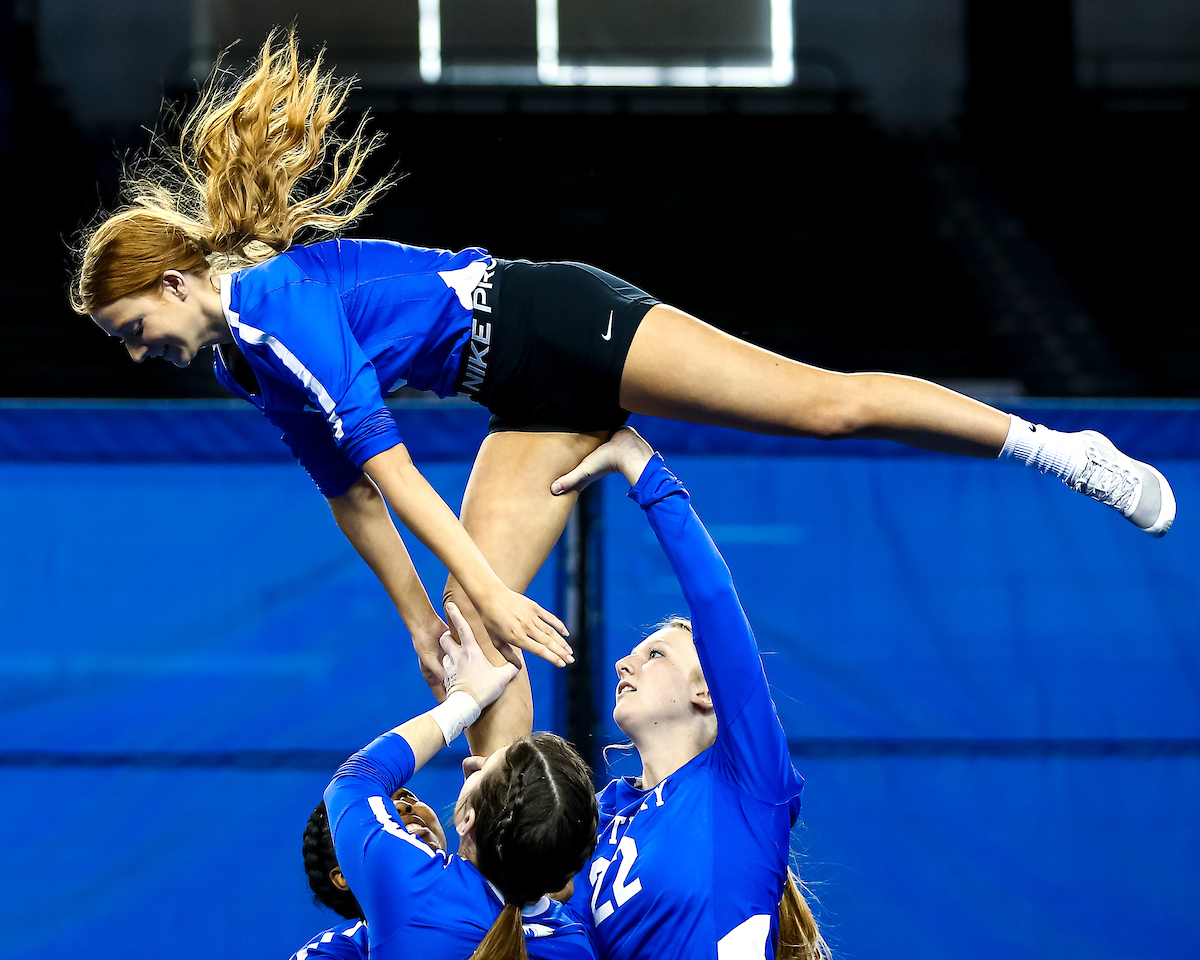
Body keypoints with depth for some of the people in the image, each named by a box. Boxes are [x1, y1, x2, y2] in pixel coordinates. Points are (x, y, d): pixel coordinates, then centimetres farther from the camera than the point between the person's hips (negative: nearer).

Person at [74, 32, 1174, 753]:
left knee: (826, 402, -15)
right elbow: (349, 491, 18)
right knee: (473, 623, -1)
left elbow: (384, 457, -25)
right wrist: (419, 619, 18)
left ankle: (1060, 448, -8)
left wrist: (483, 586, -28)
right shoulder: (247, 366, 9)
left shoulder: (276, 300, -19)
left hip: (561, 325, -9)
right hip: (535, 399, 9)